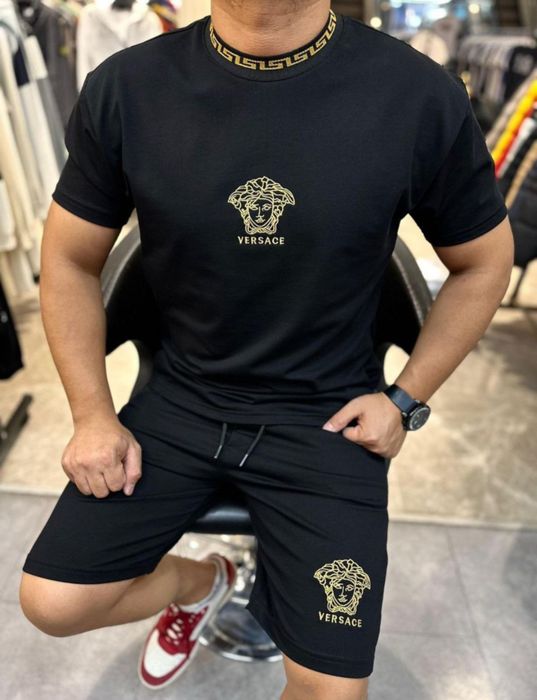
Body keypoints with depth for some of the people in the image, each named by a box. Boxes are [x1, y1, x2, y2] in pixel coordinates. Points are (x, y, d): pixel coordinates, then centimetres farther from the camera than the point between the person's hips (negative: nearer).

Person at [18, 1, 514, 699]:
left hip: (328, 418, -1)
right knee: (52, 603, -1)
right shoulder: (124, 89, -9)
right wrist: (93, 415, -2)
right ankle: (199, 580, 31)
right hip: (179, 402, 2)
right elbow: (70, 261, 4)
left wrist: (406, 400, -2)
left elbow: (484, 264, 2)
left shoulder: (422, 96, -13)